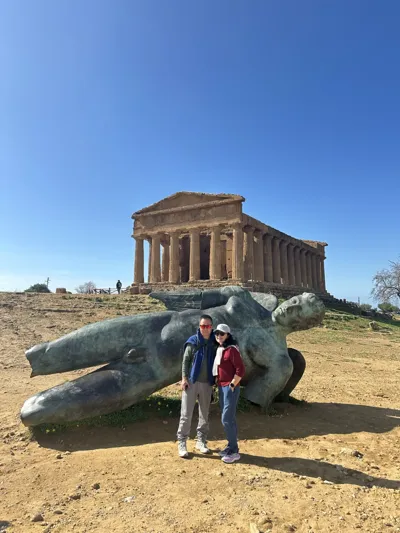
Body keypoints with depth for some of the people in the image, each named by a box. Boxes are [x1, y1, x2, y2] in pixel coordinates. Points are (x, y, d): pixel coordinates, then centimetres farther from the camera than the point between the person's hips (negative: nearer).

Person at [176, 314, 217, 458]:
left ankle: (201, 441, 27)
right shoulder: (192, 342, -4)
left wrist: (216, 379, -1)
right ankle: (182, 444, 12)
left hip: (207, 384, 3)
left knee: (204, 415, 13)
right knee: (186, 414, 1)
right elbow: (185, 361, -3)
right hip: (191, 382, -2)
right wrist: (184, 378, -10)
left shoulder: (215, 343, 1)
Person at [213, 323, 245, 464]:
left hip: (230, 388, -8)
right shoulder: (219, 349, 9)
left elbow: (241, 370, -21)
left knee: (227, 419, -5)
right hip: (222, 387, 9)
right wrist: (219, 385, 13)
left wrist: (232, 386, -17)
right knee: (228, 418, 16)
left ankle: (234, 452, 7)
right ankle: (231, 447, 28)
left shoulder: (232, 349, -17)